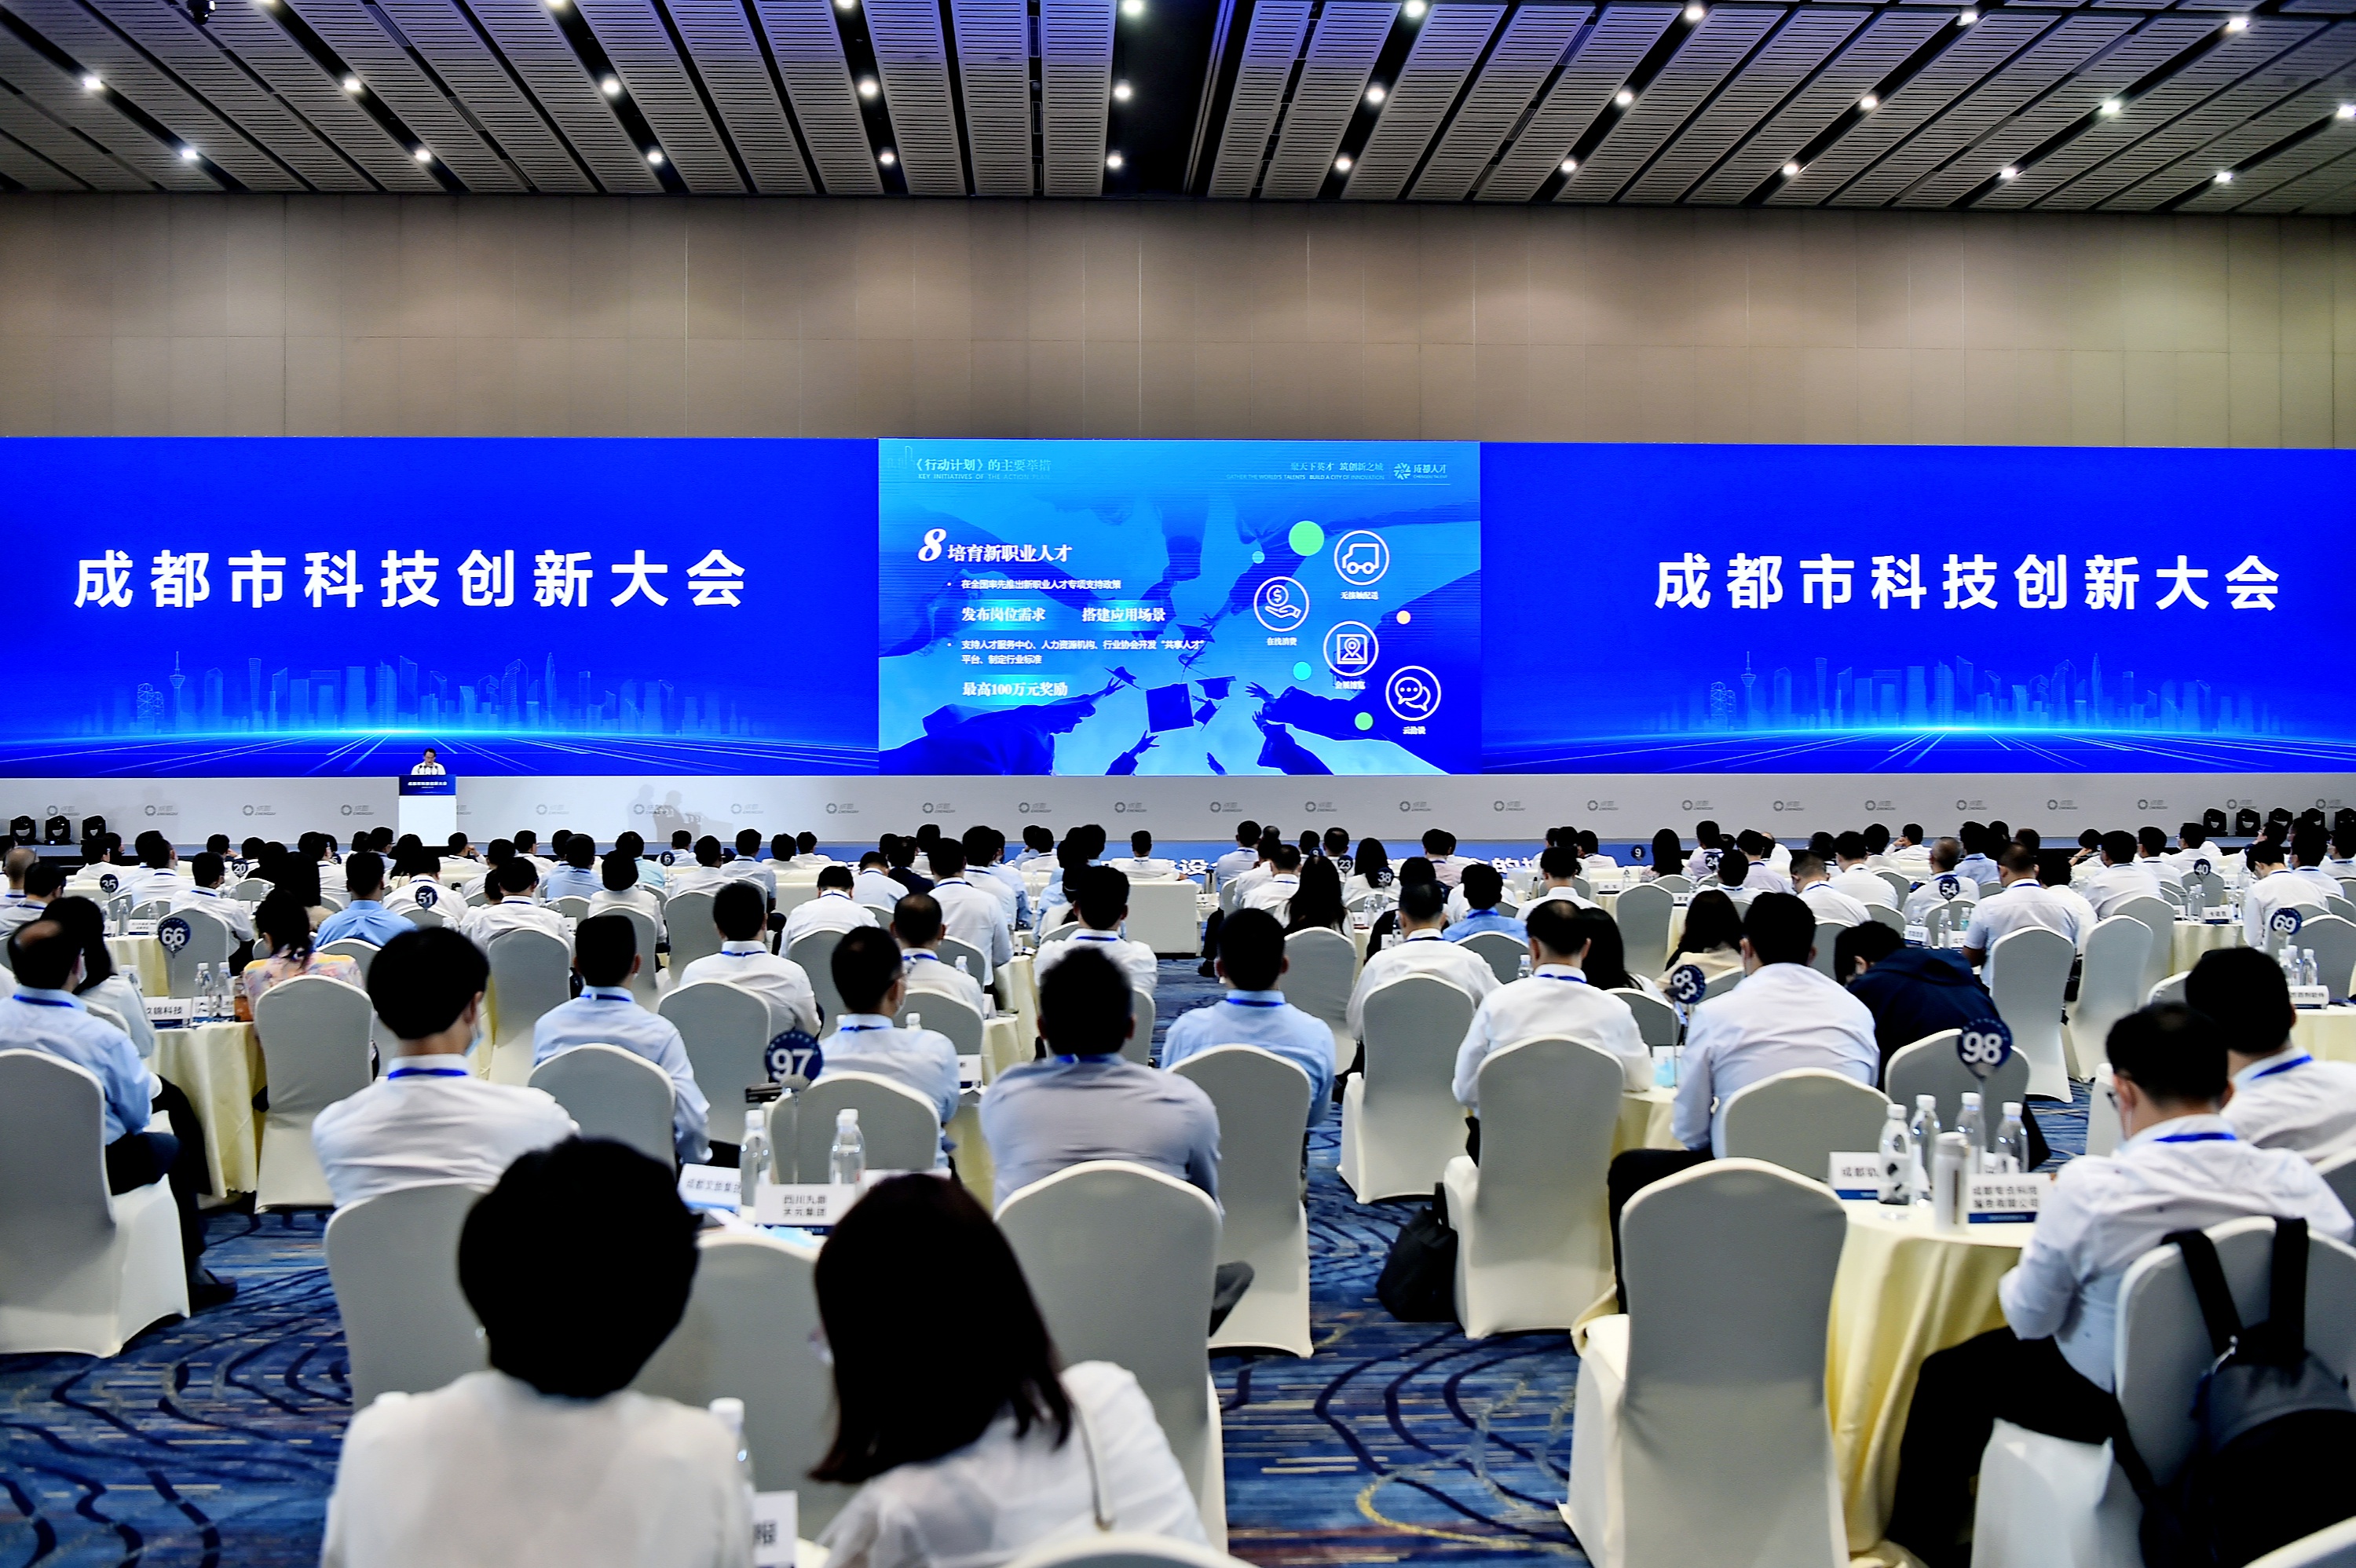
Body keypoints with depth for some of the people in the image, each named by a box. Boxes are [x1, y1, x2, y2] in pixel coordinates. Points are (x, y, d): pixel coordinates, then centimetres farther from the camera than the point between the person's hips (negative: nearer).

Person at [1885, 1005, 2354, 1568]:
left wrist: (2008, 1284, 7)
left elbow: (2030, 1318, -15)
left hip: (2109, 1406, -5)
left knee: (1945, 1375, 21)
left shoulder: (2091, 1187, -28)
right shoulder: (2294, 1178, -18)